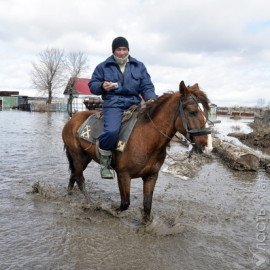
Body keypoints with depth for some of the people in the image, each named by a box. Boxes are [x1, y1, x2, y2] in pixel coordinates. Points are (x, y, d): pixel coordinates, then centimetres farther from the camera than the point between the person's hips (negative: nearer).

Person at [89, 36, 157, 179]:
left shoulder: (139, 66, 16)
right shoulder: (103, 67, 11)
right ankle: (104, 161, -7)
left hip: (134, 103, 4)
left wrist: (151, 100, -10)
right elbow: (92, 85, 13)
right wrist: (102, 86, -11)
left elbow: (147, 87, 11)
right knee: (112, 131, -30)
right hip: (113, 104, -3)